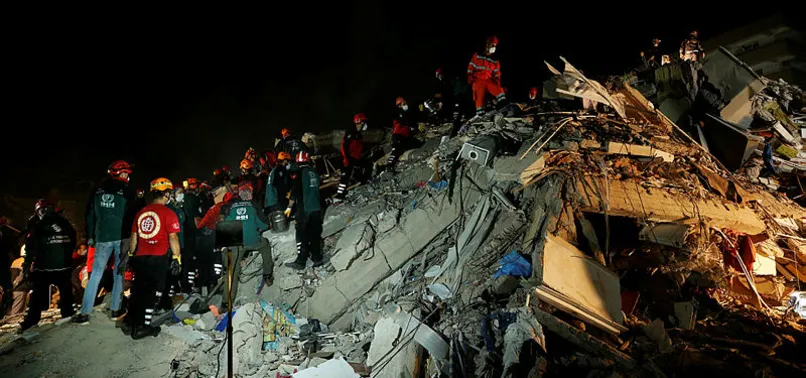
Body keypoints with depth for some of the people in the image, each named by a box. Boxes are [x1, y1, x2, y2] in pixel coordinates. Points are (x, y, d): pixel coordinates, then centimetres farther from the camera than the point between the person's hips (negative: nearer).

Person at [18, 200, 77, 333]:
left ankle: (31, 321, 11)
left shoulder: (39, 227, -9)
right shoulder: (66, 224, 3)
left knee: (38, 293, 8)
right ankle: (68, 316, 14)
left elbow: (31, 247, -9)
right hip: (64, 265, 3)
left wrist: (27, 265, -1)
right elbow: (73, 242, 12)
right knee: (65, 291, 12)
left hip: (44, 267, -3)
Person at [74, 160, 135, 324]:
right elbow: (130, 216, -9)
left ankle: (85, 312, 5)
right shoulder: (125, 192, -4)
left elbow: (90, 215, 11)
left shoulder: (98, 192, 9)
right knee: (118, 273, 7)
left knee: (96, 274, 8)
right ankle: (115, 309, 10)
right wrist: (128, 238, -5)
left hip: (102, 238, 3)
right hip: (121, 237, -3)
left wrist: (90, 236, 18)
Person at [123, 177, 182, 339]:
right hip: (159, 259, -5)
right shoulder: (168, 213, -9)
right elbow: (173, 238, -13)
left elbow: (134, 237, 14)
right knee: (153, 292, 5)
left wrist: (131, 255, 24)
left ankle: (129, 323, 23)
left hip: (140, 258, 5)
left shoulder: (141, 212, 9)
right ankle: (142, 327, 9)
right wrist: (177, 258, -7)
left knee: (138, 290, 17)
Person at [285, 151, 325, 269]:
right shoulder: (314, 172, 7)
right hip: (317, 208, 5)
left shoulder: (300, 173, -9)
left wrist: (289, 207, -1)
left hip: (304, 209, -5)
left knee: (302, 236, 1)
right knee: (315, 234, 13)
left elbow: (295, 191, -9)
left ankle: (300, 262, 3)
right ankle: (317, 258, 17)